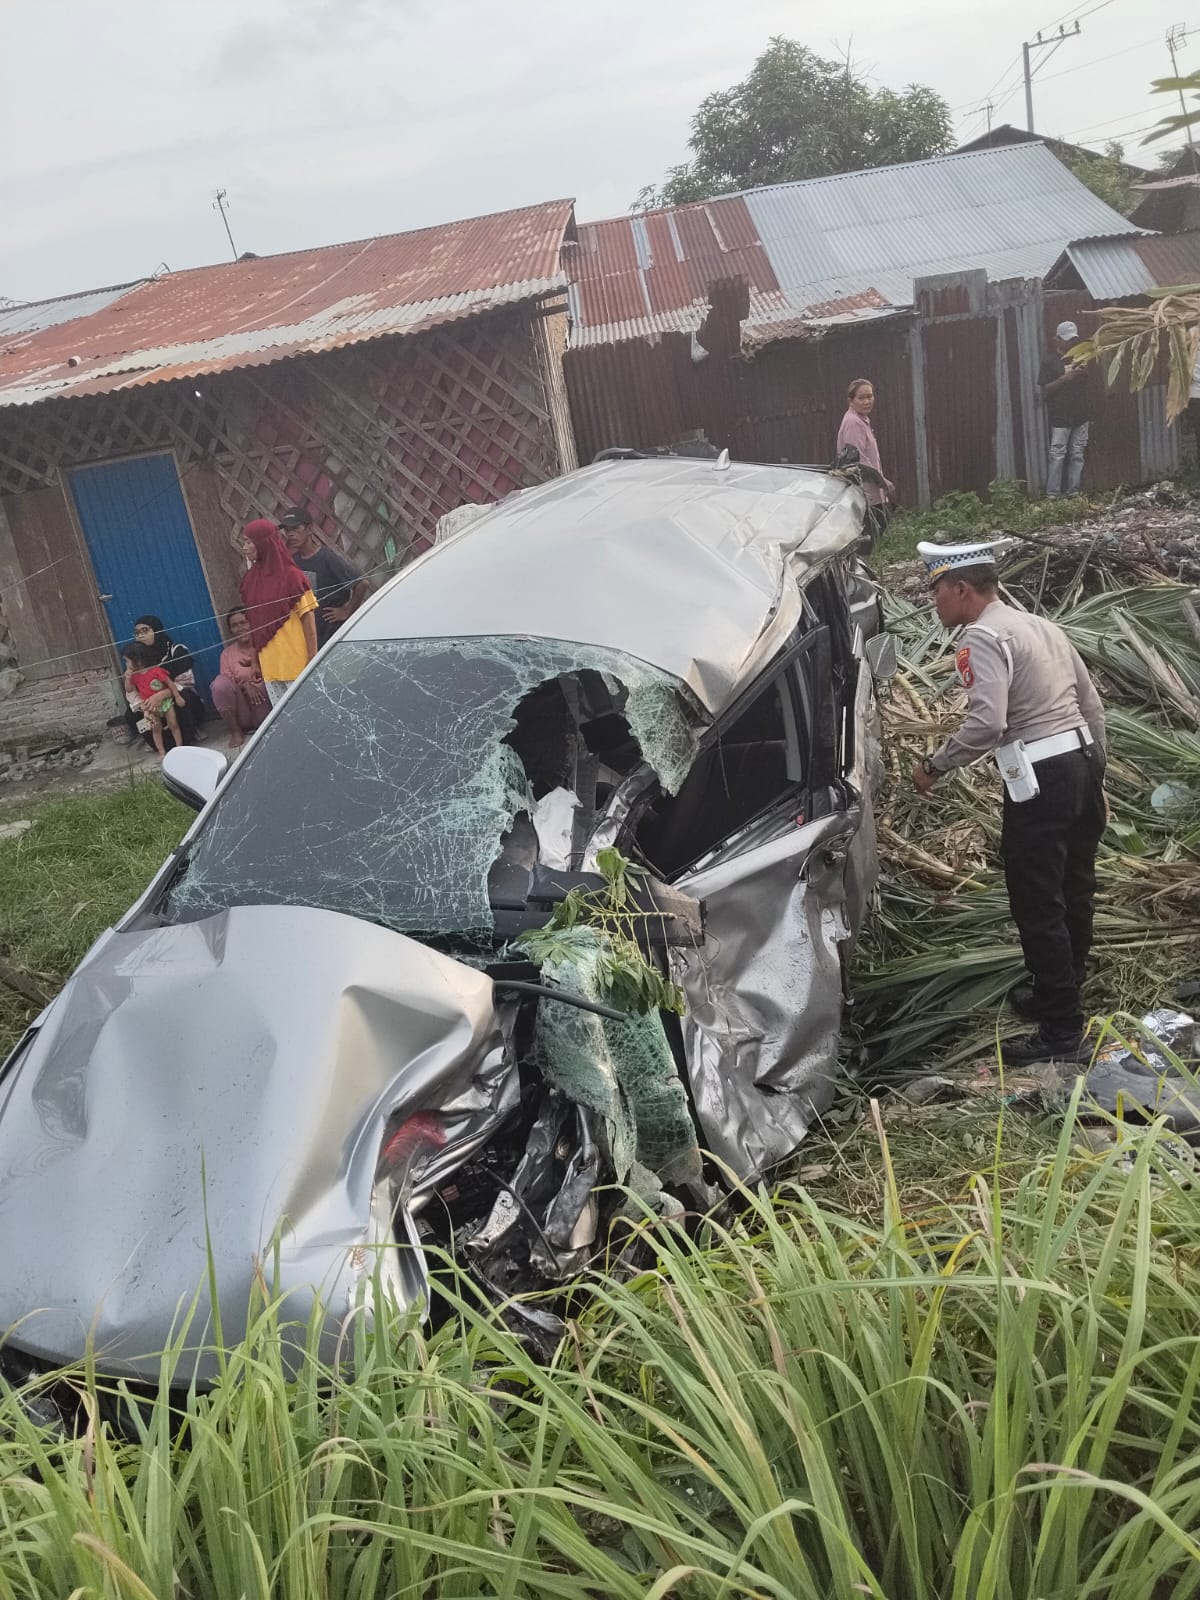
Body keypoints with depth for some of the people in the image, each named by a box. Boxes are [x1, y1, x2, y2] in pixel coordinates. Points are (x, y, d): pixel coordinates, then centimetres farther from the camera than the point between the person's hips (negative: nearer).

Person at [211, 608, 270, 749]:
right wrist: (244, 685, -21)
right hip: (242, 703, 2)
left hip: (265, 703, -2)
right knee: (220, 682, -25)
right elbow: (227, 683, -2)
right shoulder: (227, 653, 9)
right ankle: (235, 731, -12)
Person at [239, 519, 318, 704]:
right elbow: (253, 622, 12)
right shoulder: (251, 579, 8)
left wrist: (313, 660, -13)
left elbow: (308, 618, -8)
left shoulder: (291, 576, -8)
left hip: (295, 662, -6)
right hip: (269, 665, 6)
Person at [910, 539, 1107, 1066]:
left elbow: (986, 723, -24)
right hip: (1082, 762, 10)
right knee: (1072, 893, 20)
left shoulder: (983, 636, -12)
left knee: (1038, 906, -2)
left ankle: (1062, 1033, 4)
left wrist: (934, 766, -11)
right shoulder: (1041, 625, 17)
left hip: (1042, 778, -10)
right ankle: (1059, 996, 36)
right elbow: (1092, 704, 19)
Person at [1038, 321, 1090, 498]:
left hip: (1080, 415, 5)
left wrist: (1082, 375, -3)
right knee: (1057, 455, -7)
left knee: (1077, 455, 5)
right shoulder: (1050, 359, -2)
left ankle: (1073, 492, 9)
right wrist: (1064, 378, -18)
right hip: (1060, 417, -5)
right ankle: (1052, 495, -4)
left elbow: (1088, 384, 19)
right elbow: (1044, 390, -7)